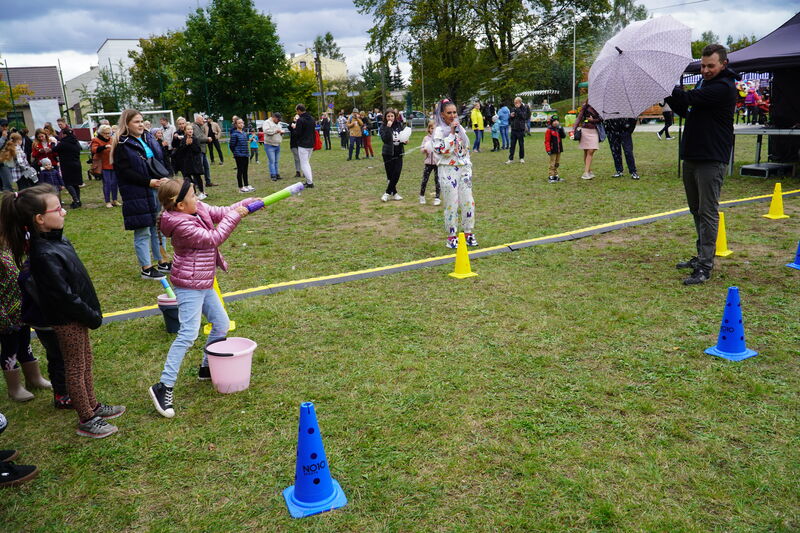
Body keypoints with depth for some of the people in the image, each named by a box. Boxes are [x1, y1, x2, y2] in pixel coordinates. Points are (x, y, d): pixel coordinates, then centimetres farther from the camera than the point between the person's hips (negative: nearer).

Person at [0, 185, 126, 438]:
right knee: (76, 369, 7)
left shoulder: (57, 239, 0)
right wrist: (92, 317, -15)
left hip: (77, 315, 9)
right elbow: (64, 296, -26)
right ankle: (86, 421, 22)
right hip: (67, 320, -9)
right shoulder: (44, 255, -29)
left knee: (85, 363, 22)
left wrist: (91, 312, 12)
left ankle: (93, 406, 39)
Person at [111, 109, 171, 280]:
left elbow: (161, 160, 17)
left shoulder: (148, 139, 12)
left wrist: (164, 178, -2)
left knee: (158, 227, 14)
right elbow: (125, 172, -13)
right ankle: (146, 268, 9)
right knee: (142, 232, 0)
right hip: (137, 194, -7)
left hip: (156, 190, 7)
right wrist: (149, 182, -19)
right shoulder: (122, 145, -8)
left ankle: (161, 262, 26)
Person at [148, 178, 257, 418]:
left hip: (204, 284, 10)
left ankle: (207, 368, 35)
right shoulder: (181, 225, -22)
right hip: (189, 285, -10)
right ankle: (164, 386, -9)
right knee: (188, 334, -13)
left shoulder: (199, 209, 4)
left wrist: (248, 204, -2)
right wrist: (234, 217, -15)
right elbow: (212, 238, -20)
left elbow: (222, 212, 11)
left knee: (222, 324, 18)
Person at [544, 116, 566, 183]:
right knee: (552, 164, -6)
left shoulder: (559, 129, 11)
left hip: (559, 150, 7)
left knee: (557, 163, 13)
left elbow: (563, 136, 0)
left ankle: (555, 176, 22)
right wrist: (548, 150, -18)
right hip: (553, 150, -7)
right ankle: (550, 177, -2)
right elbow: (547, 141, -13)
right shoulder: (549, 130, -11)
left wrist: (561, 129, -13)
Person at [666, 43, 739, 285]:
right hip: (692, 156, 9)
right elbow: (685, 109, 17)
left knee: (708, 212, -8)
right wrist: (670, 97, -1)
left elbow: (689, 99, -20)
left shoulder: (723, 87, -12)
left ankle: (705, 267, -6)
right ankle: (702, 256, 27)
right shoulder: (704, 83, 17)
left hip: (711, 159, -9)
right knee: (696, 210, 15)